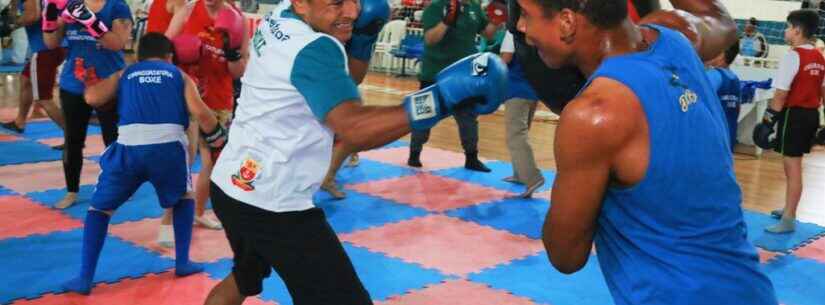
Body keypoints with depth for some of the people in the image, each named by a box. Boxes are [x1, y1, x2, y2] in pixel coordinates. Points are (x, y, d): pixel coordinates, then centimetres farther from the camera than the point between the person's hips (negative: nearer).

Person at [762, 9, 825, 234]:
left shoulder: (793, 56, -15)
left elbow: (781, 93, -18)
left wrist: (769, 119, -13)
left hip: (794, 114, -9)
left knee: (793, 167, -6)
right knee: (794, 164, 21)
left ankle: (789, 220, -2)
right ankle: (789, 210, 33)